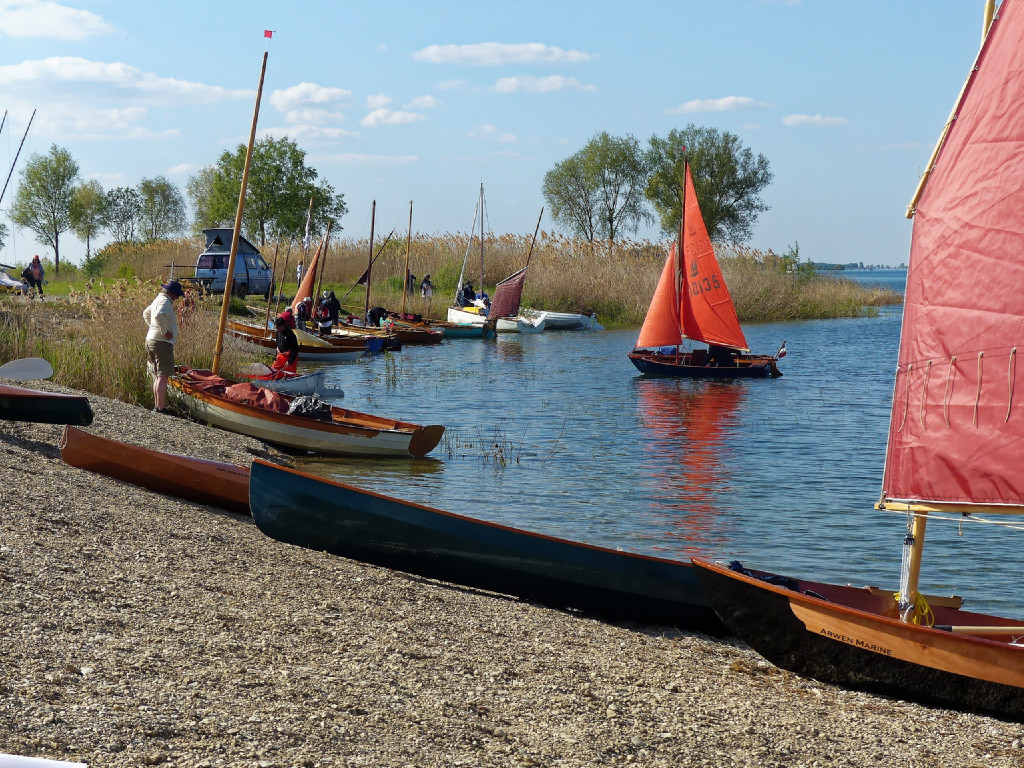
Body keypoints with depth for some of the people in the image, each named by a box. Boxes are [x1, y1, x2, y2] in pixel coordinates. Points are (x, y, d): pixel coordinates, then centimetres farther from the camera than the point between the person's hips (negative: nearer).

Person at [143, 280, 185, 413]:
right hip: (162, 343, -10)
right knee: (163, 377, -10)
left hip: (151, 341, 10)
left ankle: (156, 406, 18)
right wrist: (164, 332, -21)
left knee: (157, 376, 15)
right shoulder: (165, 301, -12)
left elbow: (146, 313, 36)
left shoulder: (158, 299, 19)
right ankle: (160, 409, -13)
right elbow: (158, 316, -32)